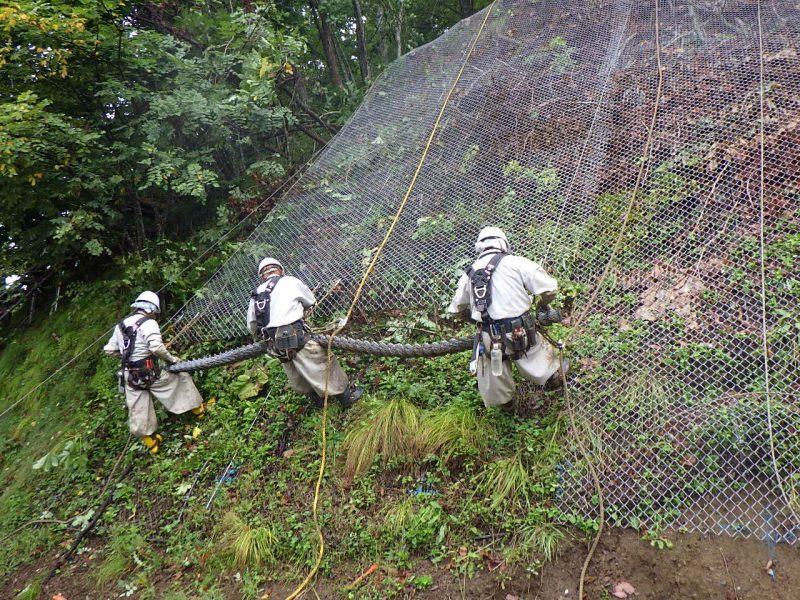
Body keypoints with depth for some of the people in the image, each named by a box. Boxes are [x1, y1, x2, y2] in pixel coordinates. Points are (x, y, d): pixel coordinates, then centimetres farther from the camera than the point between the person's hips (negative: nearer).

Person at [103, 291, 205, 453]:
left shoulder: (121, 325, 9)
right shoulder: (149, 323, -13)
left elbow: (109, 350, 14)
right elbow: (156, 347, -28)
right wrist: (171, 359, -13)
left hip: (130, 376, 6)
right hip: (149, 373, -6)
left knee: (138, 411, 14)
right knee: (182, 377, 17)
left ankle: (149, 440, 27)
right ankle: (197, 408, 28)